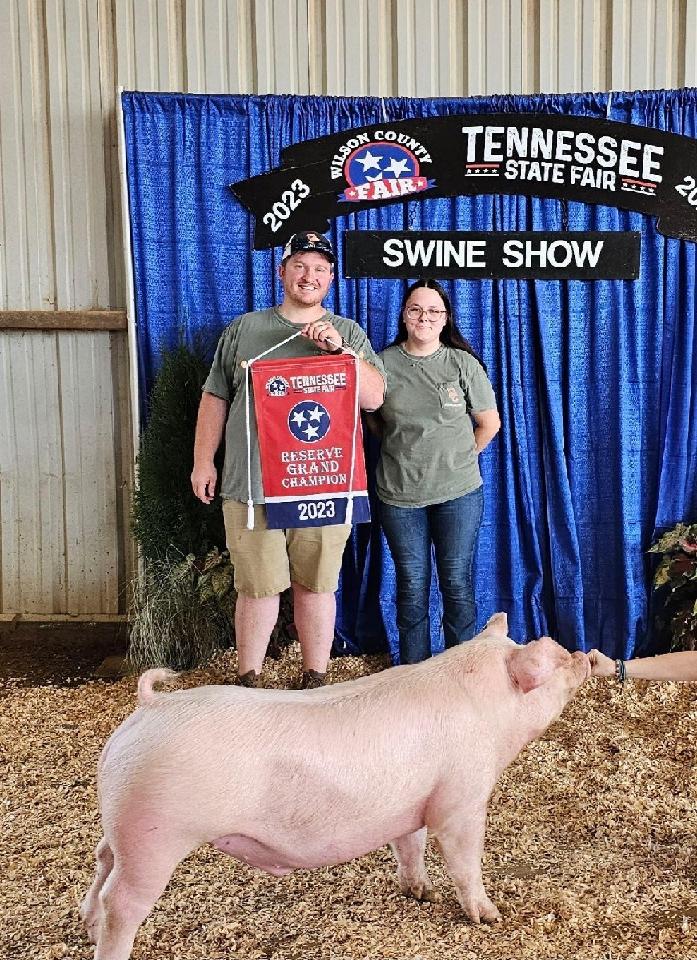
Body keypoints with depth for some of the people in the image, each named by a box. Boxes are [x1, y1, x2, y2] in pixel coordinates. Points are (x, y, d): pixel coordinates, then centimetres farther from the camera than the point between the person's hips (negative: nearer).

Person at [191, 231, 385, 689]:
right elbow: (215, 398, 13)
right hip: (252, 484, 0)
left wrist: (339, 348, -12)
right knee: (258, 587, 2)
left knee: (316, 586, 7)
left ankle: (316, 679, 22)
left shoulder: (348, 333, 11)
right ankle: (249, 680, 18)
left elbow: (374, 397, -1)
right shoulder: (243, 329, 11)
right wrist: (203, 462, 7)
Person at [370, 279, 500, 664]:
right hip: (399, 494, 1)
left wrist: (460, 457, 10)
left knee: (457, 584, 5)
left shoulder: (463, 363, -1)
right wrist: (404, 450, 8)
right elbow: (373, 419, 14)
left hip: (458, 492, -1)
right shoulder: (383, 362, 1)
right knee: (411, 586, 9)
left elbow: (489, 423, 7)